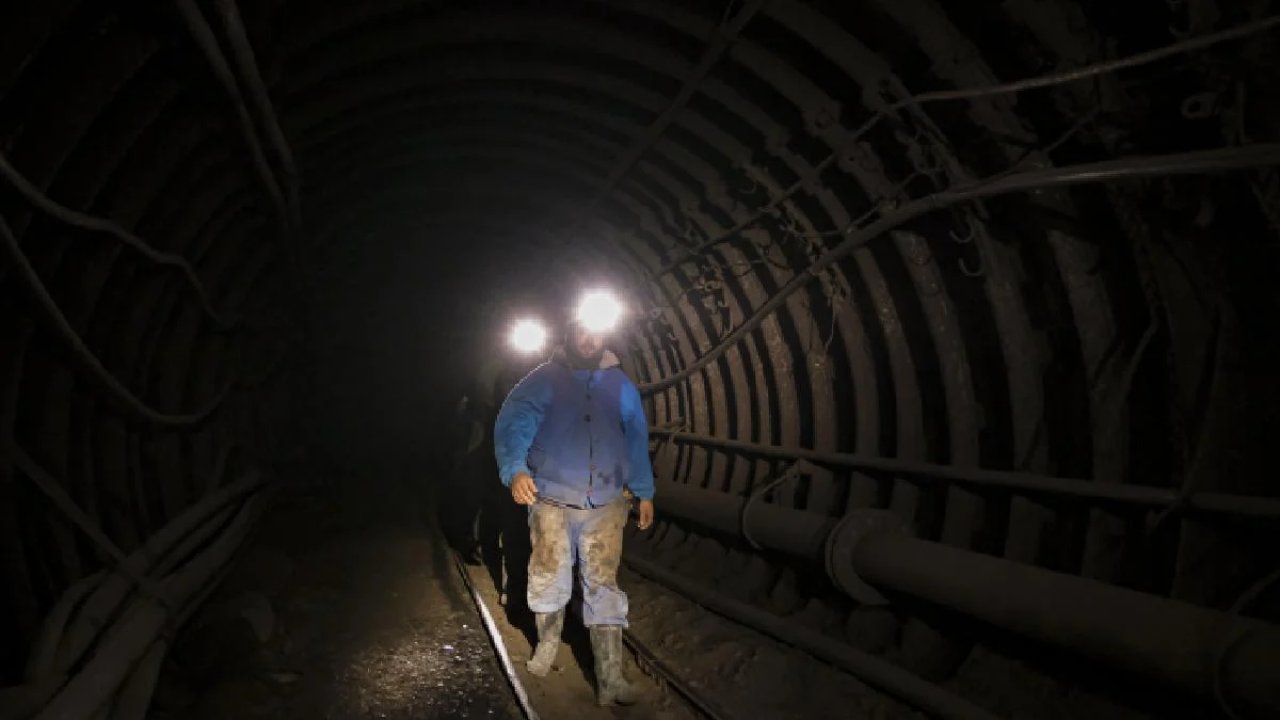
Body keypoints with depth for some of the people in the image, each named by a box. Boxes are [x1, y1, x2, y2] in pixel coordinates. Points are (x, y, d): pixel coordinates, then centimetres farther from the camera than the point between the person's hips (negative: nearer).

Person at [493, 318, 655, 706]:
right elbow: (512, 424, -14)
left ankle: (610, 679, 7)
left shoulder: (620, 385, 9)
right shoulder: (544, 379, -2)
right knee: (548, 580, 3)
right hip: (552, 501, -1)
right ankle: (547, 642, 33)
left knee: (603, 587, 2)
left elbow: (637, 440, 14)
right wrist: (515, 470, -32)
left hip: (606, 506, 2)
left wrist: (645, 492, 11)